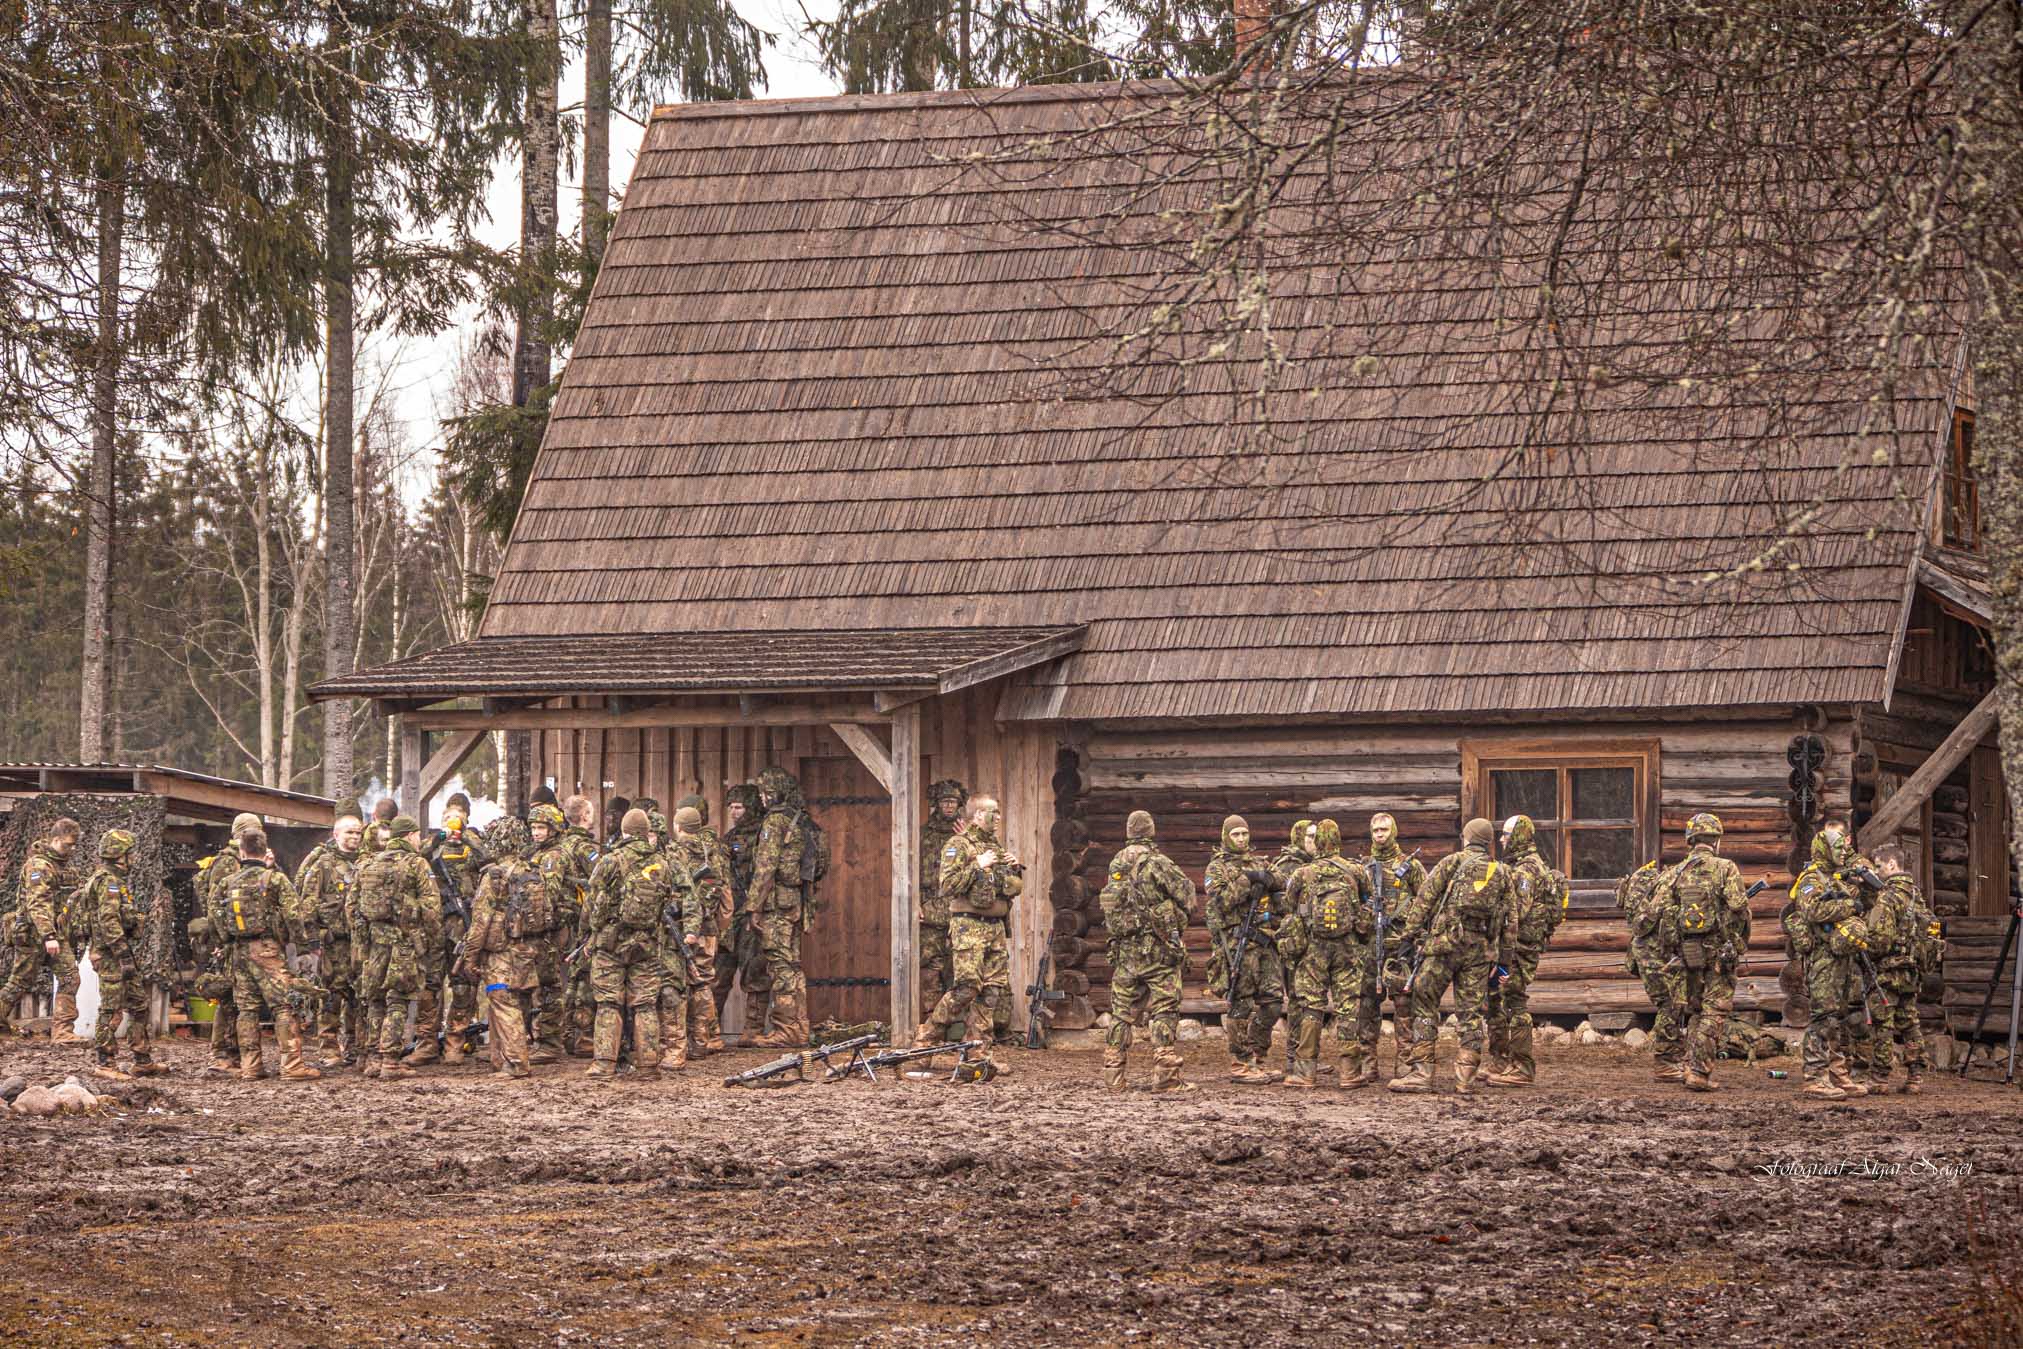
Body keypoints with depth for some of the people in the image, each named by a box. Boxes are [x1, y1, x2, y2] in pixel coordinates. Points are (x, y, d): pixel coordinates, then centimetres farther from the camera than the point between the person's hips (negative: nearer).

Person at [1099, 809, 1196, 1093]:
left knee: (1121, 1012, 11)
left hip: (1123, 948, 5)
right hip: (1157, 948, -5)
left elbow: (1110, 904, 13)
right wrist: (1178, 923, 5)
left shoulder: (1116, 864, 7)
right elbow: (1186, 892, -11)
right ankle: (1166, 1077, -8)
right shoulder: (1157, 862, -11)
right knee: (1164, 1011, -3)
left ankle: (1113, 1077, 11)